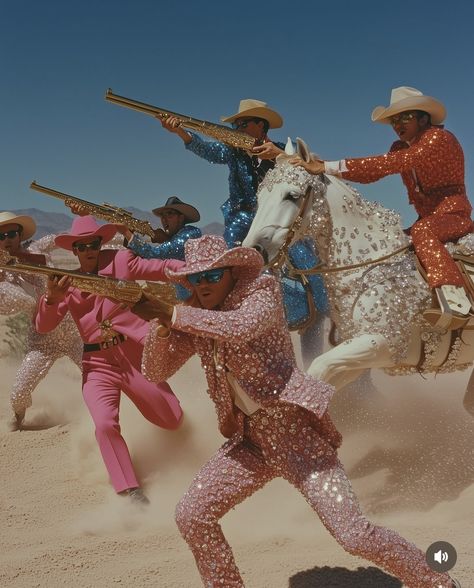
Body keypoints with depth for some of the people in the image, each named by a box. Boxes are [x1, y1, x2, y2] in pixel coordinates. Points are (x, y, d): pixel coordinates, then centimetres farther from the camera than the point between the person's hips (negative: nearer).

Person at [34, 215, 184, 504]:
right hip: (98, 364, 1)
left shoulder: (120, 261, -2)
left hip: (135, 356, 0)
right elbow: (43, 326, -2)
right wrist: (52, 298, -22)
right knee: (106, 424, -22)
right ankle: (131, 491, -8)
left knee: (173, 421, 10)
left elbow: (163, 268, -5)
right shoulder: (66, 281, 5)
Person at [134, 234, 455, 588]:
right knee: (191, 517, -1)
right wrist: (161, 328, -14)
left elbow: (241, 326, -32)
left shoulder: (261, 293, -9)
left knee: (354, 535, -11)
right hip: (251, 438, 7)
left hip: (294, 430, -7)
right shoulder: (196, 319, 9)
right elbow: (155, 372, 5)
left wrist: (174, 315, -30)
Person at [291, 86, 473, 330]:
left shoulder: (439, 138, -15)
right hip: (428, 219, 9)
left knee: (422, 232, -36)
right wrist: (324, 167, -17)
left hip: (454, 215, -9)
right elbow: (372, 173, -3)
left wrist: (328, 167, -33)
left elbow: (393, 163, -28)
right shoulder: (401, 147, 12)